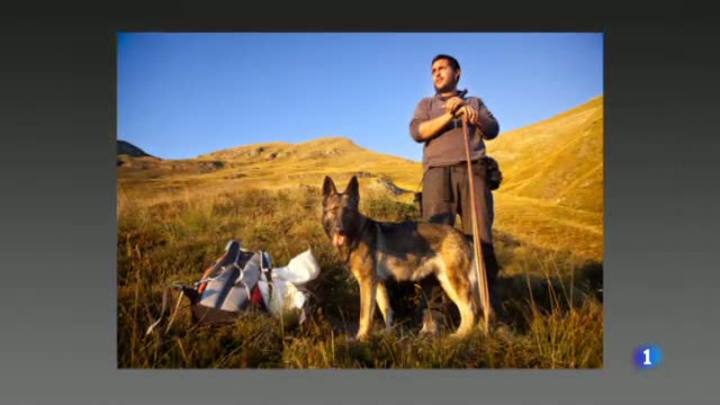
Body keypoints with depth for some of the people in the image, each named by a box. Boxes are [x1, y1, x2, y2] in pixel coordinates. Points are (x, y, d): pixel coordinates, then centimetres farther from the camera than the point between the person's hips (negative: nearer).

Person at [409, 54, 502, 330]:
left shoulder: (474, 102, 29)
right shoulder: (426, 104, 26)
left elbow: (493, 130, 12)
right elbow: (416, 132, 6)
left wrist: (474, 117, -7)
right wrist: (448, 116, -4)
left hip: (473, 171, 1)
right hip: (437, 173, 0)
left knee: (480, 239, -9)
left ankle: (490, 310, -8)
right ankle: (431, 314, -14)